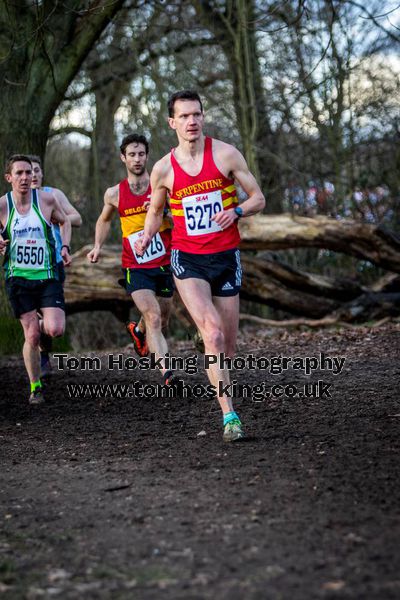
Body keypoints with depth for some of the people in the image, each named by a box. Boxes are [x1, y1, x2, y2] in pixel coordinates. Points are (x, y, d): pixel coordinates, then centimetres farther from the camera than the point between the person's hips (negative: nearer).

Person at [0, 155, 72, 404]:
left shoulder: (47, 199, -3)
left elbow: (64, 221, 16)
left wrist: (65, 247, 1)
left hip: (48, 276, 1)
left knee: (55, 330, -15)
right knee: (31, 336, -4)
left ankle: (43, 325, 24)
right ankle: (35, 387, 14)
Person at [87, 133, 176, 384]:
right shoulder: (114, 193, 1)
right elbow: (104, 220, 22)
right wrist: (98, 246, 9)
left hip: (165, 264, 1)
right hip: (135, 268, -1)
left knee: (162, 320, 18)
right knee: (154, 318, -20)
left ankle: (138, 330, 52)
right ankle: (166, 370, -28)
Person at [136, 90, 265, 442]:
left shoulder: (225, 154, -1)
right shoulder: (163, 169, 1)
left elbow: (258, 199, 3)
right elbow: (155, 211, 17)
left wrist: (236, 212, -18)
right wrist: (146, 238, -2)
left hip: (226, 257, 1)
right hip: (187, 259, -1)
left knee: (228, 345, 7)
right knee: (212, 333, -20)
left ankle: (222, 387, 37)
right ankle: (230, 417, -22)